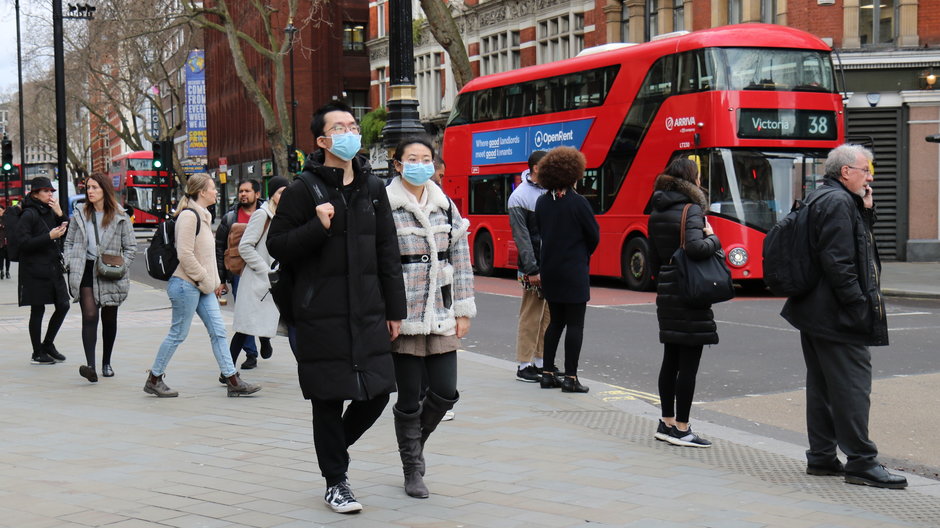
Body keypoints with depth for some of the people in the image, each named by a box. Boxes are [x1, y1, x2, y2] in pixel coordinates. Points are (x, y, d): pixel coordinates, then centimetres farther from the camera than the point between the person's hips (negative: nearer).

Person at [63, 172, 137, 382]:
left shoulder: (120, 217, 0)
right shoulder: (80, 214, 6)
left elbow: (131, 248, 3)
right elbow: (69, 242, 13)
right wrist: (71, 265, -2)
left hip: (109, 276, 0)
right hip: (85, 272, 0)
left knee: (109, 319, 11)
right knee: (90, 316, -15)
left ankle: (106, 363, 28)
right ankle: (90, 366, -23)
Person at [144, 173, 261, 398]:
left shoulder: (203, 216, 16)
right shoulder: (188, 216, -15)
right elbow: (185, 255, -21)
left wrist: (214, 281, 15)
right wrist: (206, 281, -16)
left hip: (203, 286, 10)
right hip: (186, 285, -9)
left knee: (218, 331, 5)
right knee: (178, 334, 0)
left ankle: (233, 381, 6)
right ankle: (154, 379, 13)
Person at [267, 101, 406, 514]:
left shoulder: (372, 187, 10)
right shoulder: (303, 190, -3)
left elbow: (388, 251, 13)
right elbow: (276, 246, -3)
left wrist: (395, 309, 11)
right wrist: (317, 227, -19)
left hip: (368, 313, 4)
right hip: (322, 314, -4)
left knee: (378, 391, 4)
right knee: (329, 399, 2)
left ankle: (335, 445, 32)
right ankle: (335, 482, 18)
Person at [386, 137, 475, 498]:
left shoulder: (446, 206, 11)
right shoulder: (385, 207, -5)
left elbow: (461, 261, 13)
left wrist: (464, 310, 9)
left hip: (441, 316, 5)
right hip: (404, 316, -4)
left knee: (445, 393, 3)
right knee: (410, 398, 2)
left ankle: (416, 440, 32)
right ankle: (412, 469, 19)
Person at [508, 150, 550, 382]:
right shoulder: (519, 197, -7)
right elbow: (521, 237, -10)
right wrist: (531, 269, -14)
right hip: (535, 266, -6)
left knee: (549, 315, 9)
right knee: (531, 316, -3)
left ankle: (541, 361, 18)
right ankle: (524, 365, 3)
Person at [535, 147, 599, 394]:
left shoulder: (541, 202, 3)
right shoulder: (577, 202, -13)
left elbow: (542, 233, 9)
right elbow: (594, 236, -6)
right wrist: (584, 255, 13)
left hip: (549, 270, 6)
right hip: (574, 271, -6)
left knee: (556, 321, 16)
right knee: (575, 323, 0)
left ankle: (547, 373, 17)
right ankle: (570, 378, -1)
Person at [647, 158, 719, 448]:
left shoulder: (657, 212, 11)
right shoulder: (691, 210, -13)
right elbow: (695, 248, -29)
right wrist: (713, 238, -10)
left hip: (666, 291, 8)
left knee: (671, 359, 15)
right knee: (689, 362, -3)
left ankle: (666, 423, 21)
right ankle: (681, 429, 0)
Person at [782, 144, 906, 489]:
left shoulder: (825, 200, 18)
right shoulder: (838, 202, -15)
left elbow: (861, 239, 24)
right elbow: (838, 263, -23)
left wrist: (867, 210, 10)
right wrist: (860, 306, -20)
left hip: (814, 314, 11)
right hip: (838, 317, -11)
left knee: (822, 385, 14)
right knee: (852, 386, -7)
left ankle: (821, 457, 20)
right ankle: (861, 463, -3)